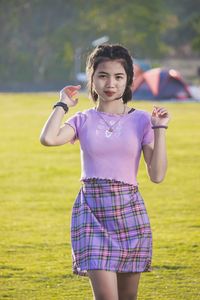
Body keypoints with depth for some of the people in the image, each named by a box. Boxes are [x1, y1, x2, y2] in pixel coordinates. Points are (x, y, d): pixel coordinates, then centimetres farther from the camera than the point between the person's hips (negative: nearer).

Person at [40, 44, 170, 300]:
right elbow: (48, 138, -18)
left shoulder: (141, 120, 4)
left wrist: (160, 130, -6)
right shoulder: (83, 121, 4)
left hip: (130, 211, 1)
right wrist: (63, 104, -4)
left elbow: (157, 175, -2)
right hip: (92, 212, -1)